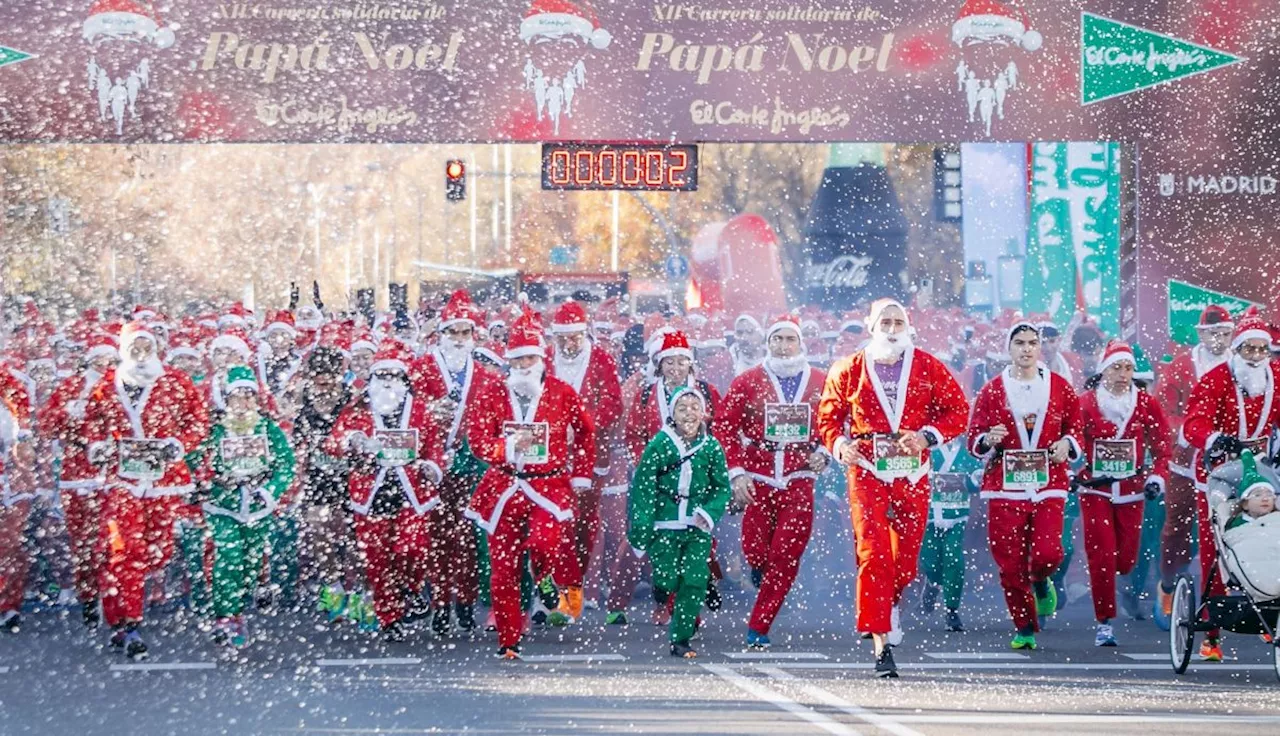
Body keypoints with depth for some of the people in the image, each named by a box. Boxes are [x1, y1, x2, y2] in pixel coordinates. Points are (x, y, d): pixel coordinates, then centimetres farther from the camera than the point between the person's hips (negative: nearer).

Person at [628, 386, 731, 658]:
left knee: (694, 583, -4)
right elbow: (642, 487, -2)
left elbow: (722, 488, 9)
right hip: (664, 525, -2)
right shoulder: (659, 445, -3)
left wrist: (709, 513, -9)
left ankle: (681, 640, 7)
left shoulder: (712, 447, 4)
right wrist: (640, 530, -7)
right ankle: (662, 597, 29)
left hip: (698, 529, 2)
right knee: (668, 580, -8)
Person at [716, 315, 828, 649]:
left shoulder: (821, 383, 6)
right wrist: (736, 472, -7)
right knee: (755, 552, -2)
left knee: (786, 559, -6)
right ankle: (761, 571, 36)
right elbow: (724, 427, 1)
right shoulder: (747, 382, 2)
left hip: (799, 481, 0)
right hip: (756, 480, 0)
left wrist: (824, 453, -4)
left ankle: (758, 629, 3)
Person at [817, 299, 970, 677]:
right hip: (867, 472, -1)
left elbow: (957, 410, 5)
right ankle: (882, 644, -12)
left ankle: (889, 603, 40)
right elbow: (828, 416, 12)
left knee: (907, 558, 6)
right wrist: (839, 445, -9)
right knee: (873, 554, -12)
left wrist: (927, 436, -11)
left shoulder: (929, 368, 4)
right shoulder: (849, 370, 5)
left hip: (913, 474, 1)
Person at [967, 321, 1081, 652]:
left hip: (1048, 486, 0)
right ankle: (1024, 628, 13)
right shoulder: (992, 391, 6)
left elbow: (1076, 426, 17)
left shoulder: (1060, 387, 8)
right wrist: (988, 440, -16)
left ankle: (1040, 582, 22)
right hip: (1004, 487, 0)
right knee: (1010, 564, -2)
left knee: (1048, 553, -15)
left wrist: (1067, 443, -4)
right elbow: (974, 437, 6)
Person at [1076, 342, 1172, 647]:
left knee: (1126, 560, 5)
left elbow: (1162, 444, 6)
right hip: (1095, 490, -2)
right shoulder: (1085, 403, -3)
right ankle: (1104, 624, -2)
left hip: (1131, 490, 2)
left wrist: (1158, 477, -6)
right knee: (1101, 556, -9)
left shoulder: (1146, 403, 2)